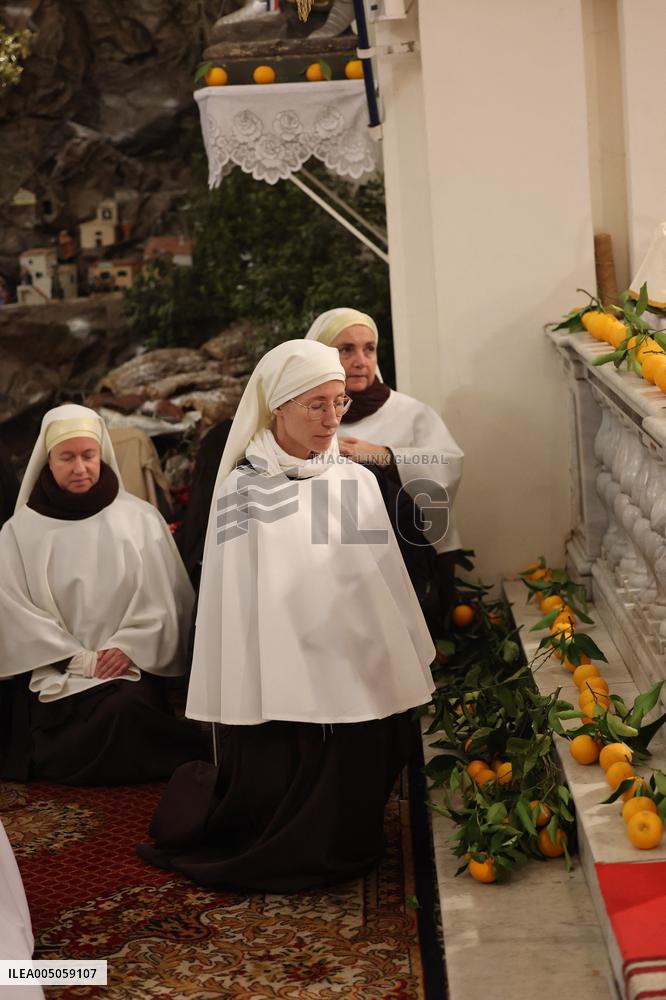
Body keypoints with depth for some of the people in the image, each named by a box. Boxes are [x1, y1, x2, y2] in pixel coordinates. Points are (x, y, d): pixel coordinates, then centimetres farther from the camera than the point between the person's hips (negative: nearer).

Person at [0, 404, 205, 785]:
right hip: (54, 672, 0)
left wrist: (129, 647, -10)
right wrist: (79, 659, -8)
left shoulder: (140, 518, 4)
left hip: (130, 665, 0)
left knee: (128, 709, -29)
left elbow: (163, 598, 4)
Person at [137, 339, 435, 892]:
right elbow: (232, 602, -5)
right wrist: (234, 701, -8)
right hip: (276, 690, -3)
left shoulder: (359, 482, 5)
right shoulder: (245, 489, -5)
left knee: (340, 843, 8)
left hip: (358, 684, 4)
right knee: (276, 830, 5)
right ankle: (200, 795, 31)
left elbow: (387, 585, 9)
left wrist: (405, 669, 11)